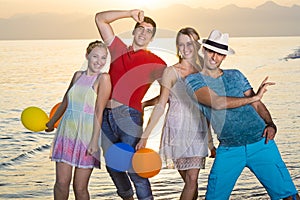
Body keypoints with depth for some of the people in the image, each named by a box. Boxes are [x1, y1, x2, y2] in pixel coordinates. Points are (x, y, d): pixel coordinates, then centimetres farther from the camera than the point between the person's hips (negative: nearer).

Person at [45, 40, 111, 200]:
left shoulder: (103, 78, -5)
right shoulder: (78, 75, 11)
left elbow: (99, 112, -11)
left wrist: (95, 140, -17)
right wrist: (52, 122, 39)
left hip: (87, 134, -5)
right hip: (67, 131, 5)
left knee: (80, 187, -2)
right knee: (62, 182, -1)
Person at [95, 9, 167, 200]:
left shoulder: (155, 62, 7)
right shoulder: (118, 50, 18)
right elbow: (100, 18, 16)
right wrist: (129, 13, 8)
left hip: (129, 114, -4)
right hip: (106, 115, 5)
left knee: (133, 167, -12)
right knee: (112, 165, 11)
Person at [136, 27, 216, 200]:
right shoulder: (171, 72, -2)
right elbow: (161, 105, -4)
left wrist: (210, 142, 19)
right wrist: (145, 136, -9)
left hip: (198, 132, 3)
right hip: (177, 132, -3)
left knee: (192, 180, -7)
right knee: (189, 181, -2)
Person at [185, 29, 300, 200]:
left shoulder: (235, 75, 13)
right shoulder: (194, 80, 3)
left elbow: (257, 105, 14)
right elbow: (215, 102, -15)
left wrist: (270, 124, -6)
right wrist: (254, 97, -14)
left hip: (261, 143, 2)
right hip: (228, 150, -1)